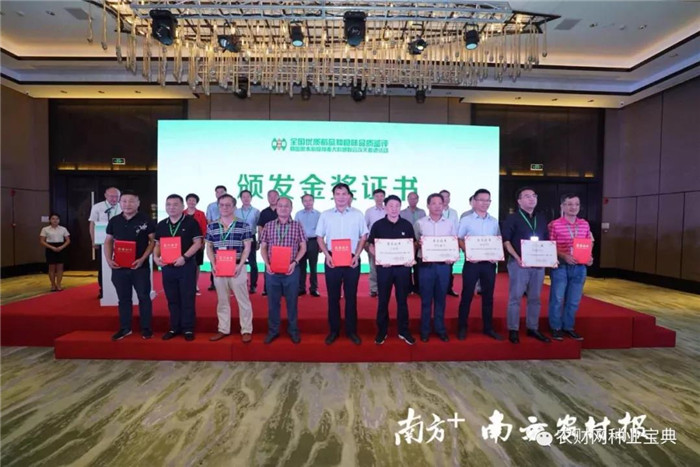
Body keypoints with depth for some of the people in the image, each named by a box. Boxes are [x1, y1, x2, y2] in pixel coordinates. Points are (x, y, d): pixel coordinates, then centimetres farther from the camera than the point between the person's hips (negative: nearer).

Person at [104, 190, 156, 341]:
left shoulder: (146, 220, -5)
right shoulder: (114, 221, 7)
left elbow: (153, 241, -4)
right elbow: (108, 241, 14)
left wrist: (143, 259, -14)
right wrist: (109, 260, 0)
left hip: (140, 266, -4)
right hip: (119, 266, 4)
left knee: (144, 297, 4)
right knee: (123, 298, 13)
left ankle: (146, 328, 15)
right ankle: (125, 328, 26)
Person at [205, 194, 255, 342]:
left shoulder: (243, 225, -3)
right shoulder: (211, 226, 7)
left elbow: (247, 248, -3)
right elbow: (209, 247, 10)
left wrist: (239, 265, -13)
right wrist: (213, 264, -4)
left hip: (237, 267, -3)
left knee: (243, 300, 2)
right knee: (222, 300, 13)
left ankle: (246, 330, 13)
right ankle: (223, 329, 27)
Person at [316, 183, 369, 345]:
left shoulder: (357, 214, 3)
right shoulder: (325, 215, 4)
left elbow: (363, 237, 5)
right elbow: (320, 237, 7)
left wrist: (356, 256, -6)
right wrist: (327, 255, -6)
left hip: (352, 260, 0)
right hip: (332, 260, 1)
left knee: (351, 296, 8)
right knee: (333, 297, 8)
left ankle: (351, 330, 21)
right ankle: (334, 330, 22)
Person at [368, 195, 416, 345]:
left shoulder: (407, 225, 3)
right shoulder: (377, 225, -1)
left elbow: (412, 245, 9)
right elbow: (371, 246, 2)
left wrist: (411, 258, -9)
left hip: (403, 267, 1)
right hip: (384, 267, -1)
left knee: (402, 300, 11)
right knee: (383, 300, 8)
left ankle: (403, 331, 25)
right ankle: (382, 331, 23)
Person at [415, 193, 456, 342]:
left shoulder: (450, 224, 8)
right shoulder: (420, 223, 2)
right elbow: (414, 244, 3)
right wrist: (418, 243, -19)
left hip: (444, 265, 2)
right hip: (426, 265, -2)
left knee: (440, 298, 11)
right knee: (426, 299, 6)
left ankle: (440, 329, 24)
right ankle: (425, 330, 18)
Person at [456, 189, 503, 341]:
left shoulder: (494, 221, 10)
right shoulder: (466, 220, -1)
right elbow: (459, 240, -3)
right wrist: (468, 253, -17)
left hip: (489, 263, 4)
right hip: (472, 262, -3)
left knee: (488, 296, 11)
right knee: (467, 295, 2)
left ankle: (488, 328, 23)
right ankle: (462, 328, 13)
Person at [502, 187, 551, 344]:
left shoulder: (541, 219, 15)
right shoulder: (512, 218, -3)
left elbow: (547, 241, 19)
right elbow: (505, 241, -9)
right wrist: (517, 258, -18)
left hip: (538, 264, 6)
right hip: (519, 263, -5)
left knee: (535, 298, 12)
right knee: (515, 297, -2)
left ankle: (533, 328, 24)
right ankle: (513, 330, 7)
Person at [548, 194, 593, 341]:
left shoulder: (585, 224, 9)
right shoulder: (554, 225, -7)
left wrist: (589, 257, -2)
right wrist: (564, 256, -21)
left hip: (579, 267, 5)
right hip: (560, 266, -5)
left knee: (574, 300, 11)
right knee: (557, 298, 2)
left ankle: (568, 327, 25)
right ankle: (556, 328, 16)